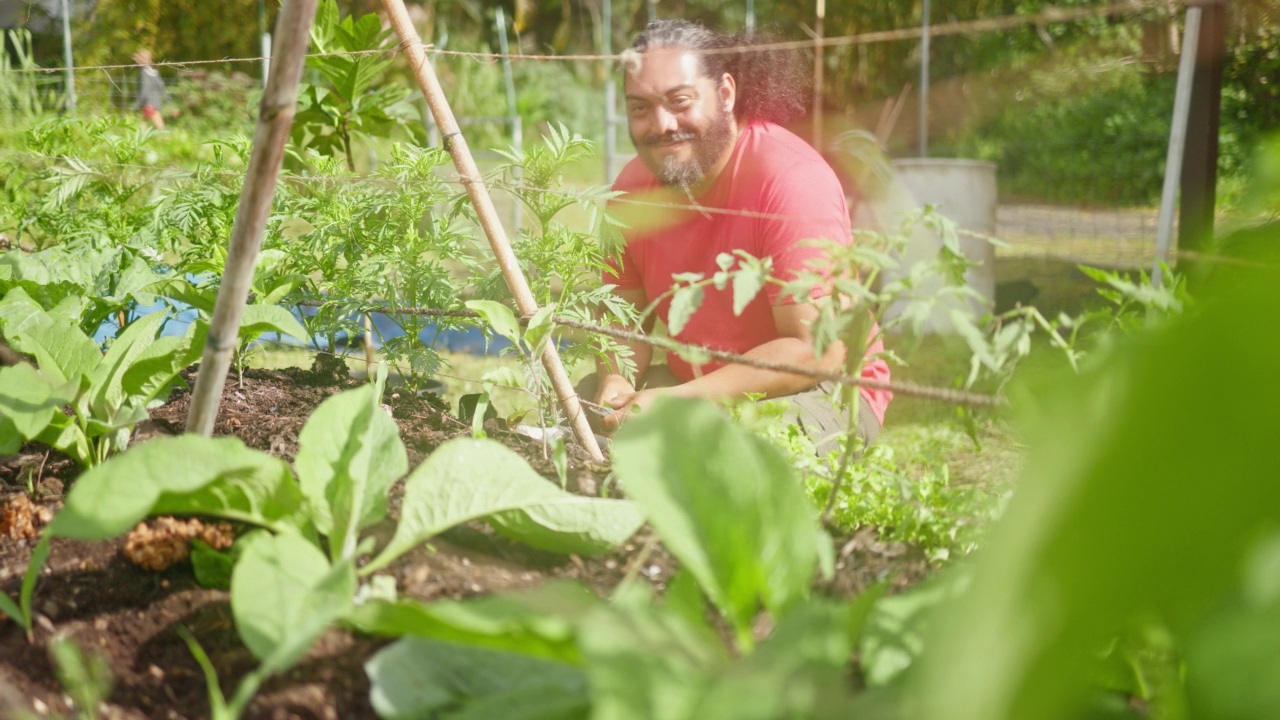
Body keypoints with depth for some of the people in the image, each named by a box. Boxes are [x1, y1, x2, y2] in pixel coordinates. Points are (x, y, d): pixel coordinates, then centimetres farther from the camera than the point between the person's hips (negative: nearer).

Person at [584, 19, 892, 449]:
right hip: (692, 387, 6)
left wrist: (676, 402, -34)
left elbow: (816, 352, -28)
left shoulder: (790, 178, -24)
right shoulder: (631, 189, -4)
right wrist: (615, 381, -20)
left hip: (819, 391, -6)